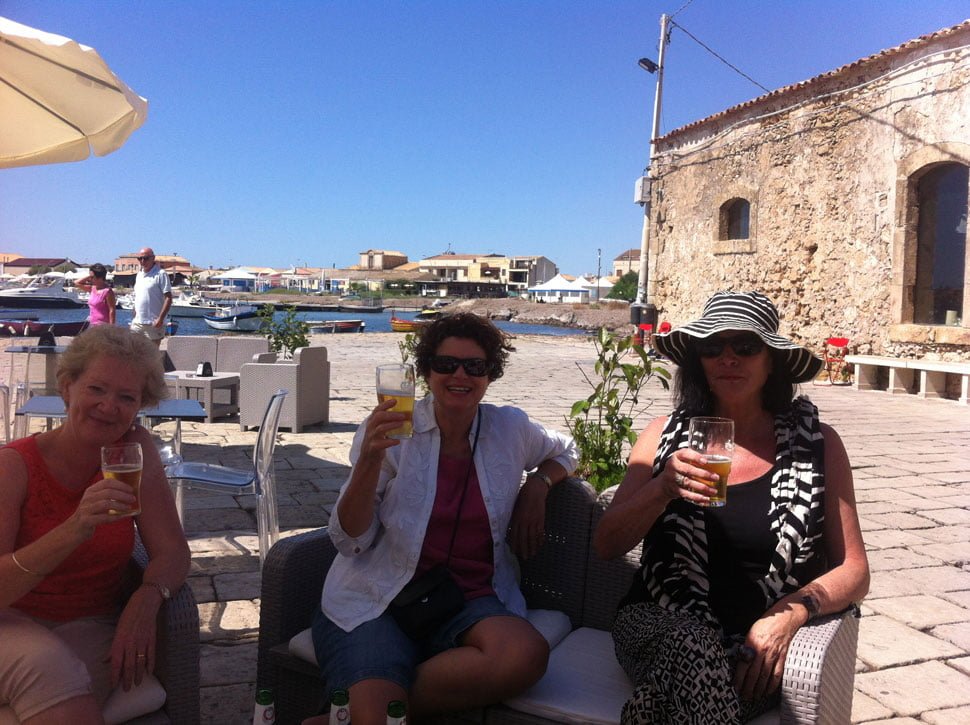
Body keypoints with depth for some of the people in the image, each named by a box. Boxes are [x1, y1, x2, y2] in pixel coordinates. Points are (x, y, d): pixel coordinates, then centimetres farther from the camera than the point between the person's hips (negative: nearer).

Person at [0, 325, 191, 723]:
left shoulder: (136, 449, -4)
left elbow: (172, 551, -6)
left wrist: (146, 598, -28)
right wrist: (74, 530, -36)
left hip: (94, 628, 2)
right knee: (48, 667, -33)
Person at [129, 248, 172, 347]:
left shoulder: (161, 274, -8)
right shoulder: (139, 275, 15)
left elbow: (168, 298, -13)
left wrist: (161, 318, -20)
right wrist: (134, 317, 17)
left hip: (153, 323, -7)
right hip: (137, 322, 7)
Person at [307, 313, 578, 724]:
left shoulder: (511, 428, 6)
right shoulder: (391, 430, -2)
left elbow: (564, 452, 29)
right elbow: (350, 541, -5)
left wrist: (538, 484, 6)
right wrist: (370, 459, -21)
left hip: (469, 601, 4)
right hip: (379, 599, -4)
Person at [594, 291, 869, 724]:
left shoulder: (815, 444, 4)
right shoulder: (665, 435, 6)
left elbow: (854, 572, 6)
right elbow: (605, 546, 0)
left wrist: (791, 613, -14)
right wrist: (662, 488, -18)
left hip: (762, 646, -1)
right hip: (660, 627, 1)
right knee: (693, 649, -33)